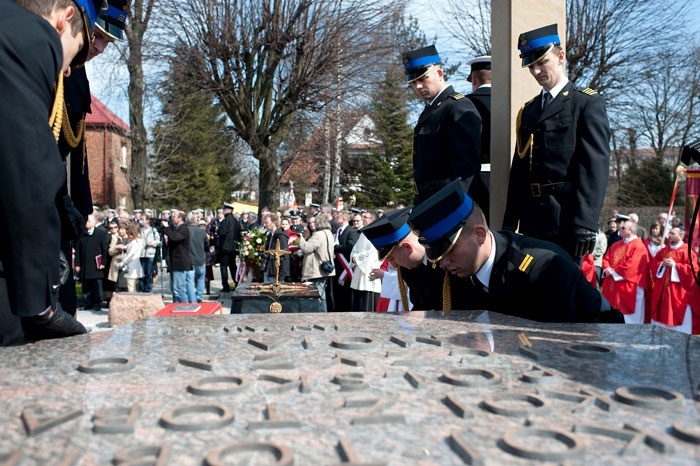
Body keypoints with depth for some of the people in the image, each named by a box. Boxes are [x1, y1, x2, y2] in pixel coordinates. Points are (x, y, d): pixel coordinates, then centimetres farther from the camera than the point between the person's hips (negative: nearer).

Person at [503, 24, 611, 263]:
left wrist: (585, 224, -19)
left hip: (566, 221, -6)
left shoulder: (588, 103, -1)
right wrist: (509, 223, 11)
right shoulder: (528, 110, 18)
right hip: (531, 222, 6)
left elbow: (595, 167, -11)